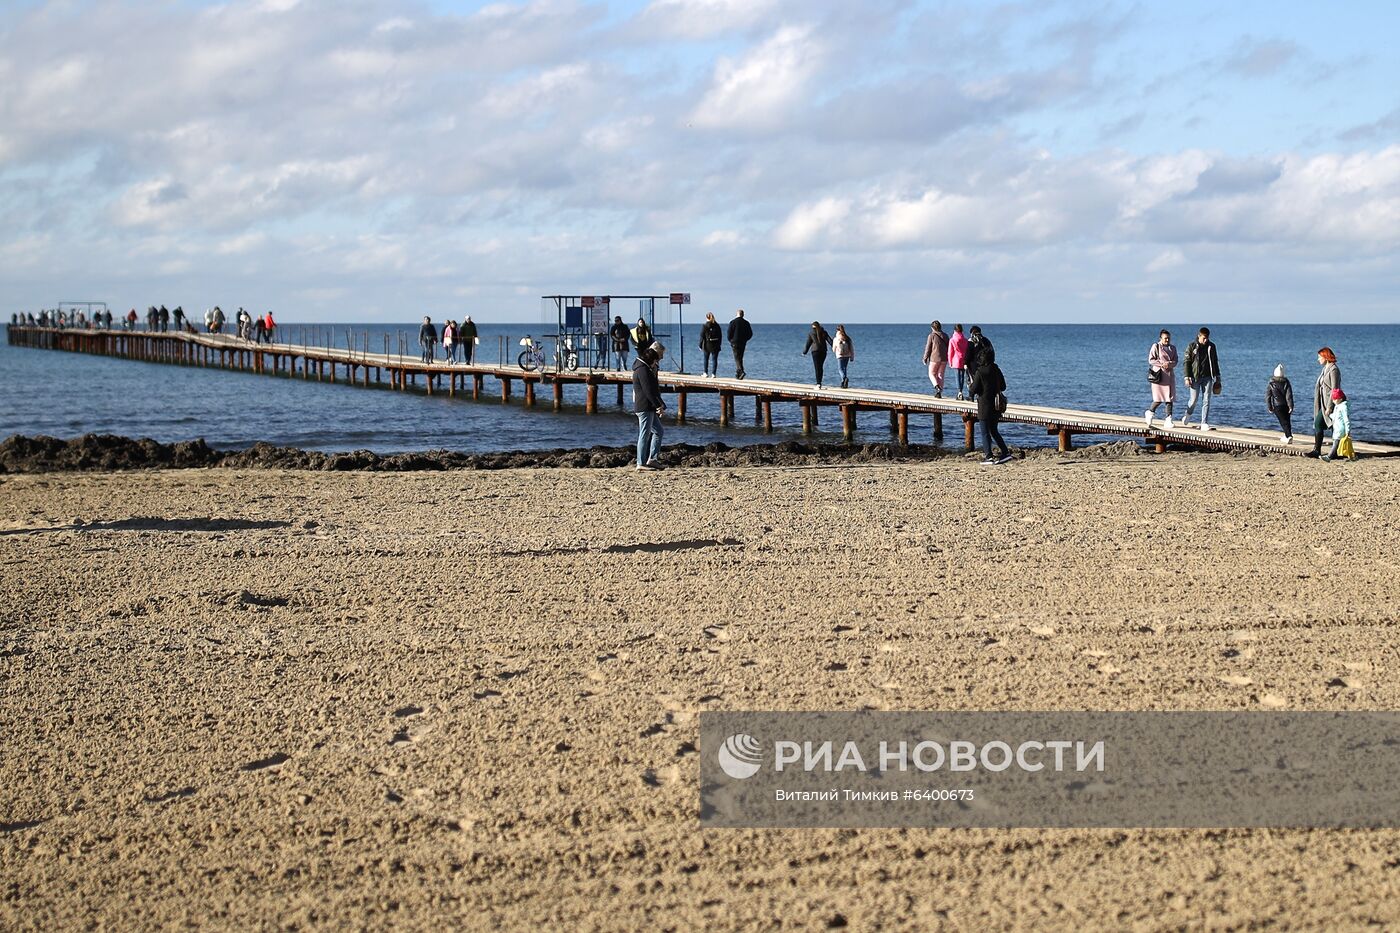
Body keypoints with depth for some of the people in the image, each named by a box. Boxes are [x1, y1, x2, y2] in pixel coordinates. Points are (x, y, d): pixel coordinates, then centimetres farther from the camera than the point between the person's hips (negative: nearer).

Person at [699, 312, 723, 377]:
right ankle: (713, 374, -1)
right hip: (715, 345, 2)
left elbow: (702, 336, -8)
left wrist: (700, 345, -1)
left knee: (706, 359, 15)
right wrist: (719, 344, 13)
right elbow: (720, 336, 5)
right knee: (714, 359, 4)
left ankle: (706, 373, 19)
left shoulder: (704, 326, -9)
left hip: (707, 345, -2)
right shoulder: (717, 325, 1)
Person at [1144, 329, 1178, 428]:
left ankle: (1168, 420, 0)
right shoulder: (1156, 347, -2)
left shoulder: (1173, 348, 12)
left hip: (1169, 375, 5)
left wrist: (1169, 363, -14)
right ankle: (1149, 412, 19)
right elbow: (1151, 360, -7)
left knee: (1170, 398, -1)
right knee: (1159, 398, -7)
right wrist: (1162, 364, -17)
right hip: (1158, 375, -5)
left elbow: (1175, 361, 7)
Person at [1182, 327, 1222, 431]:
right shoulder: (1192, 346, -2)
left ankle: (1205, 424, -3)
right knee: (1194, 399, 0)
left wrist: (1217, 377, 15)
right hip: (1195, 377, -2)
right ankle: (1187, 416, 30)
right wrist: (1187, 377, -9)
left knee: (1206, 400, -3)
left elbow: (1215, 362, 15)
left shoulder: (1211, 346, 7)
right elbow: (1187, 362, -2)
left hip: (1207, 377, 2)